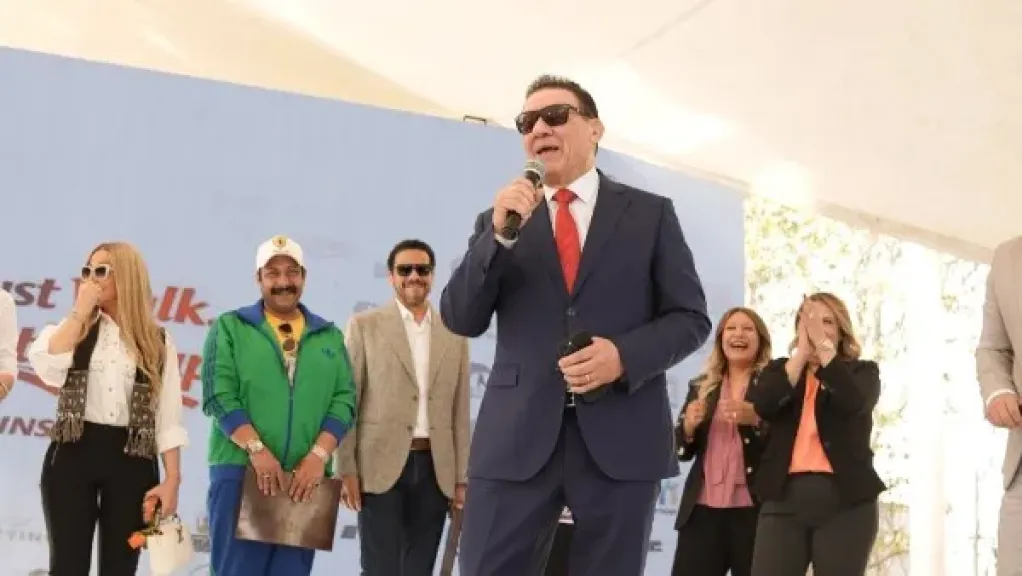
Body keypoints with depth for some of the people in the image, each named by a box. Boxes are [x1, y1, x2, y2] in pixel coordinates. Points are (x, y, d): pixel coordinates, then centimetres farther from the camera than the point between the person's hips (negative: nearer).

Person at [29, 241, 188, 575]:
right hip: (73, 455, 0)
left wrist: (172, 479, -3)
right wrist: (80, 311, -7)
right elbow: (47, 368, -12)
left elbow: (168, 415, 4)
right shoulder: (73, 329, 10)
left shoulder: (157, 341, 7)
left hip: (131, 460, 0)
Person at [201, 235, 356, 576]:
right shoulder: (230, 328, 6)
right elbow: (219, 396, -4)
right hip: (241, 472, -3)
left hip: (306, 477, 3)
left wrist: (319, 455, -10)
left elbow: (344, 401, 6)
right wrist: (256, 450, -16)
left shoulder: (329, 336, 14)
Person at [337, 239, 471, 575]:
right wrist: (346, 469, -7)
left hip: (435, 469, 3)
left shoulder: (454, 334, 12)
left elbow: (460, 411, 12)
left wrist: (462, 477, 8)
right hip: (381, 465, -3)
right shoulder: (365, 325, 4)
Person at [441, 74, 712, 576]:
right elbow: (460, 320, 4)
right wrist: (501, 234, -10)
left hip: (621, 437, -1)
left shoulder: (651, 214, 11)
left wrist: (624, 355, -13)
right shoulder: (500, 218, 15)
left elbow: (690, 318, 6)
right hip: (516, 437, 1)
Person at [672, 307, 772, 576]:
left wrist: (757, 419, -20)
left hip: (754, 509, -4)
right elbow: (682, 451, 15)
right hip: (703, 508, 4)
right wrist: (688, 426, -6)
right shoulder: (701, 387, 15)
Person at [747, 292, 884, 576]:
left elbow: (853, 402, -14)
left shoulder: (863, 371, 10)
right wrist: (802, 351, -5)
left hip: (845, 501, -1)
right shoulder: (780, 370, 16)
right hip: (785, 499, 1)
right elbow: (760, 406, -6)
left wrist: (822, 345, -11)